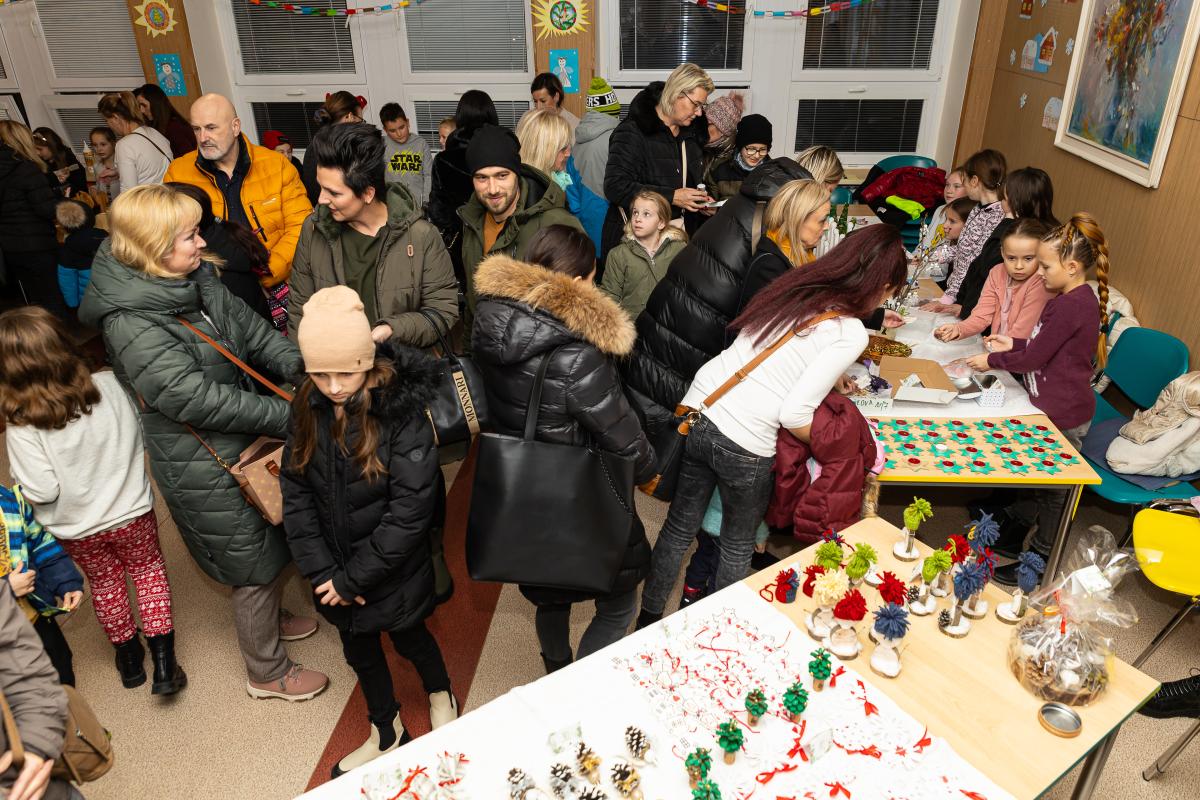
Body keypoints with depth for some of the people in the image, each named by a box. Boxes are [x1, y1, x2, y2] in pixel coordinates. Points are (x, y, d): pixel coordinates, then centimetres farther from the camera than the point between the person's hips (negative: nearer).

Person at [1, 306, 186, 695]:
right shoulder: (111, 386, -19)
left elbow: (42, 492, -22)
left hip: (78, 530, -1)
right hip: (131, 511, 1)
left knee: (105, 582, 24)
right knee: (149, 569, 23)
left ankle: (129, 657, 44)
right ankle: (163, 661, 20)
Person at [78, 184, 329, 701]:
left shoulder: (197, 281, -2)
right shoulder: (131, 328, -26)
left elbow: (255, 333, 0)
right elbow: (198, 399, -30)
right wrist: (288, 414, -28)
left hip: (245, 443, 8)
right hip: (205, 469, -8)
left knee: (270, 541, 26)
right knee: (255, 565, 7)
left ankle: (268, 617, 54)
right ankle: (267, 673, 31)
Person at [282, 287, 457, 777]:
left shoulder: (404, 410, -24)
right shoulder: (309, 409, -8)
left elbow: (409, 511, -24)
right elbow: (295, 493, -6)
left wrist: (353, 576, -20)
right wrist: (323, 570, -15)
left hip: (394, 569, -4)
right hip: (337, 573, 4)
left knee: (409, 640, 20)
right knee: (360, 651, 22)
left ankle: (440, 695, 54)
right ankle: (386, 733, 49)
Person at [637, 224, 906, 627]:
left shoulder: (796, 285, 5)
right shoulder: (851, 334, -14)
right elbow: (794, 414, -19)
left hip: (697, 409, 6)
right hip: (745, 443, -6)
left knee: (679, 526, 23)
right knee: (738, 545, 22)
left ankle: (648, 618, 41)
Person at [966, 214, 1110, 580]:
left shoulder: (1072, 305, -26)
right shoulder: (1075, 298, 6)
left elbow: (1035, 357, -21)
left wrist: (992, 361, -8)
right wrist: (1013, 343, 8)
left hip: (1064, 415, -10)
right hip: (1051, 406, 10)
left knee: (1052, 492, 7)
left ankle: (1040, 561, 23)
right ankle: (1011, 536, 40)